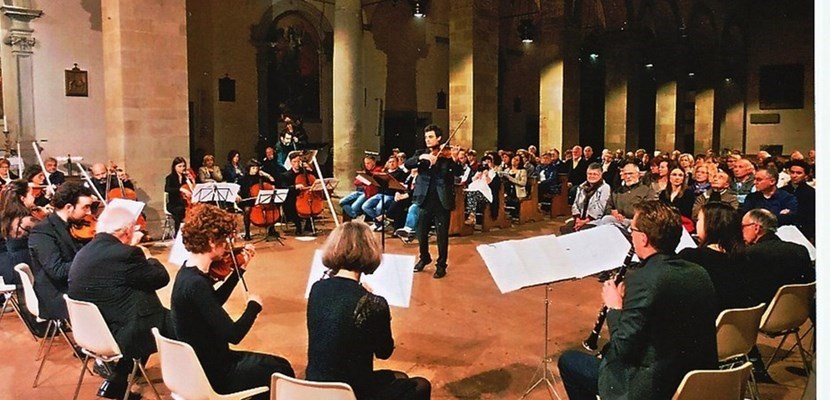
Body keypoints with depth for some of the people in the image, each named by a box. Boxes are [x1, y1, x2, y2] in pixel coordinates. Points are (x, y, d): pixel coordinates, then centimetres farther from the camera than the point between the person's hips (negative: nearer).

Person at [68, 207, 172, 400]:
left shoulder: (83, 253, 5)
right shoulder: (126, 254, -21)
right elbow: (161, 278, -7)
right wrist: (147, 257, 10)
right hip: (119, 335, -9)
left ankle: (116, 382, 28)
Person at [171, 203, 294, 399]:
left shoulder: (189, 271, 0)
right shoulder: (195, 284, -30)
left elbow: (214, 303, 18)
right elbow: (233, 335, -30)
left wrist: (240, 269, 13)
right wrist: (254, 305, -13)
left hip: (202, 363, 9)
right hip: (211, 374, -9)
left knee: (279, 364, 21)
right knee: (282, 372, 10)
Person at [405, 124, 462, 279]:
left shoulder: (446, 154, 0)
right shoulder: (421, 153, 8)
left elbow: (458, 173, -11)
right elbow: (407, 164, -9)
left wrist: (455, 160, -29)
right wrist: (422, 157, -25)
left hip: (441, 200, -3)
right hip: (424, 199, 3)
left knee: (442, 235, 3)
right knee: (421, 232, 14)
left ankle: (441, 265, 18)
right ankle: (424, 258, 37)